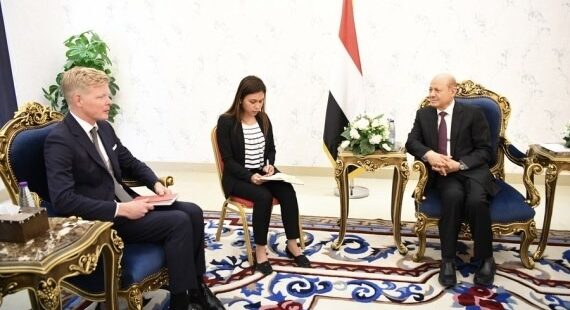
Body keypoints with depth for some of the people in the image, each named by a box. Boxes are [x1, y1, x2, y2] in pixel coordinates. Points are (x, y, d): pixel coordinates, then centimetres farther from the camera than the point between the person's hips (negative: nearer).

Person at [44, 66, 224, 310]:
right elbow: (63, 200, -26)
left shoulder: (104, 128, 8)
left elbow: (131, 163, 19)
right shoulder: (59, 141, -17)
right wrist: (120, 209, -27)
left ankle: (195, 285, 7)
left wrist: (155, 183, 0)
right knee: (178, 222, -21)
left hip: (124, 202, 8)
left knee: (192, 212, -6)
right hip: (100, 219, -8)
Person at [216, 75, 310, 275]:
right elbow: (228, 160, -13)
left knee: (288, 191, -23)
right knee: (264, 196, -32)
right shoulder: (226, 121, -12)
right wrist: (249, 176, -26)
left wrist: (270, 164, -9)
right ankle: (260, 249, -17)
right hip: (238, 177, -5)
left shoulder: (263, 119, 5)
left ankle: (292, 244, -10)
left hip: (263, 172, 5)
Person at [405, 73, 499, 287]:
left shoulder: (473, 114, 1)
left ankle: (485, 258, -10)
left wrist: (459, 164, -18)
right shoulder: (423, 114, 11)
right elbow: (411, 142, 5)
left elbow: (485, 151, -1)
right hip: (442, 172, 1)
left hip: (472, 169, -1)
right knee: (453, 196, -34)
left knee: (477, 200, -33)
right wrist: (429, 154, -17)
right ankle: (448, 259, -21)